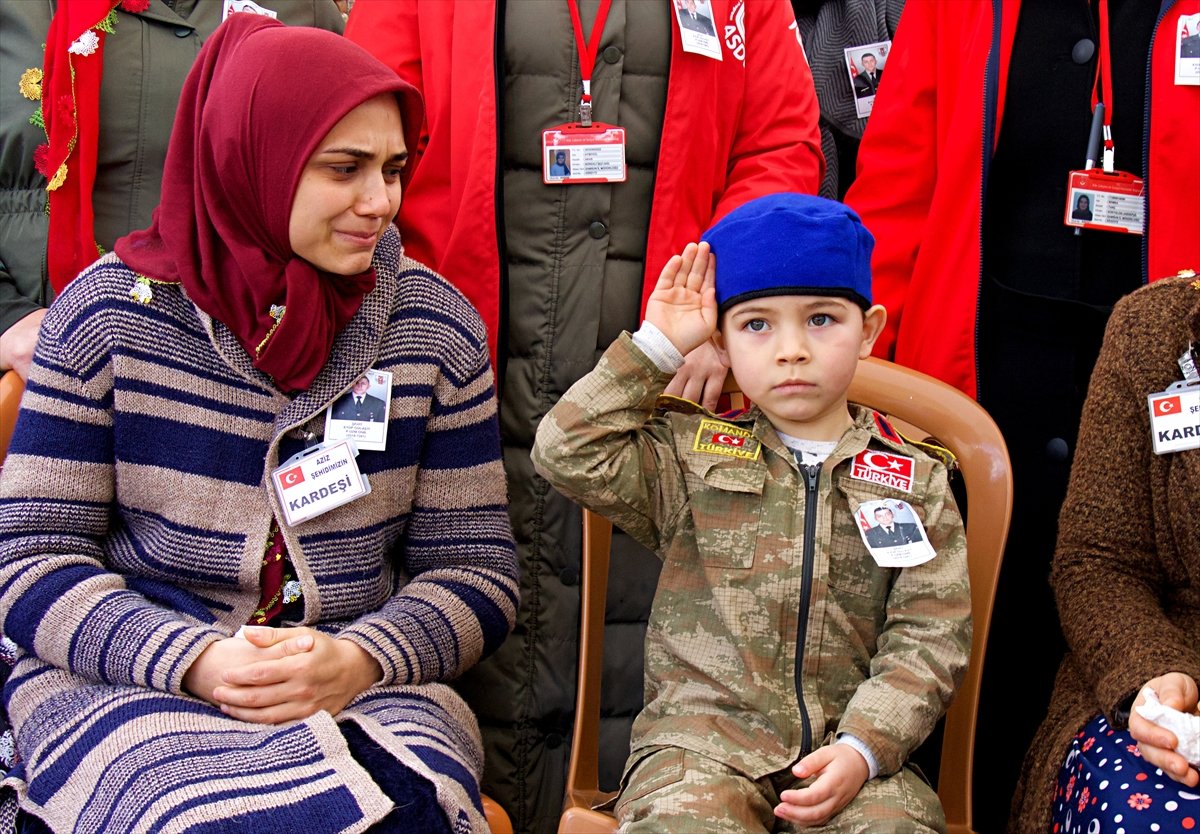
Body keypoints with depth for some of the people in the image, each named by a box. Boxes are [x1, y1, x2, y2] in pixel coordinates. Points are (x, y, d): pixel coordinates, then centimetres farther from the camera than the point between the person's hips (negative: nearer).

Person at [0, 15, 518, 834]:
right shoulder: (110, 311, -2)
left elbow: (475, 568, 4)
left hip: (364, 682, 2)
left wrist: (360, 660, -16)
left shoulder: (436, 326, 2)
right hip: (126, 677, -1)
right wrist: (195, 661, -18)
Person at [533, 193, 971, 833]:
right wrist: (657, 345, 1)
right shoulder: (690, 456, 11)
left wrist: (862, 748, -12)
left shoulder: (917, 485, 11)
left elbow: (929, 637, 4)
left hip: (848, 745, 1)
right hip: (702, 737, -1)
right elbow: (568, 454, -1)